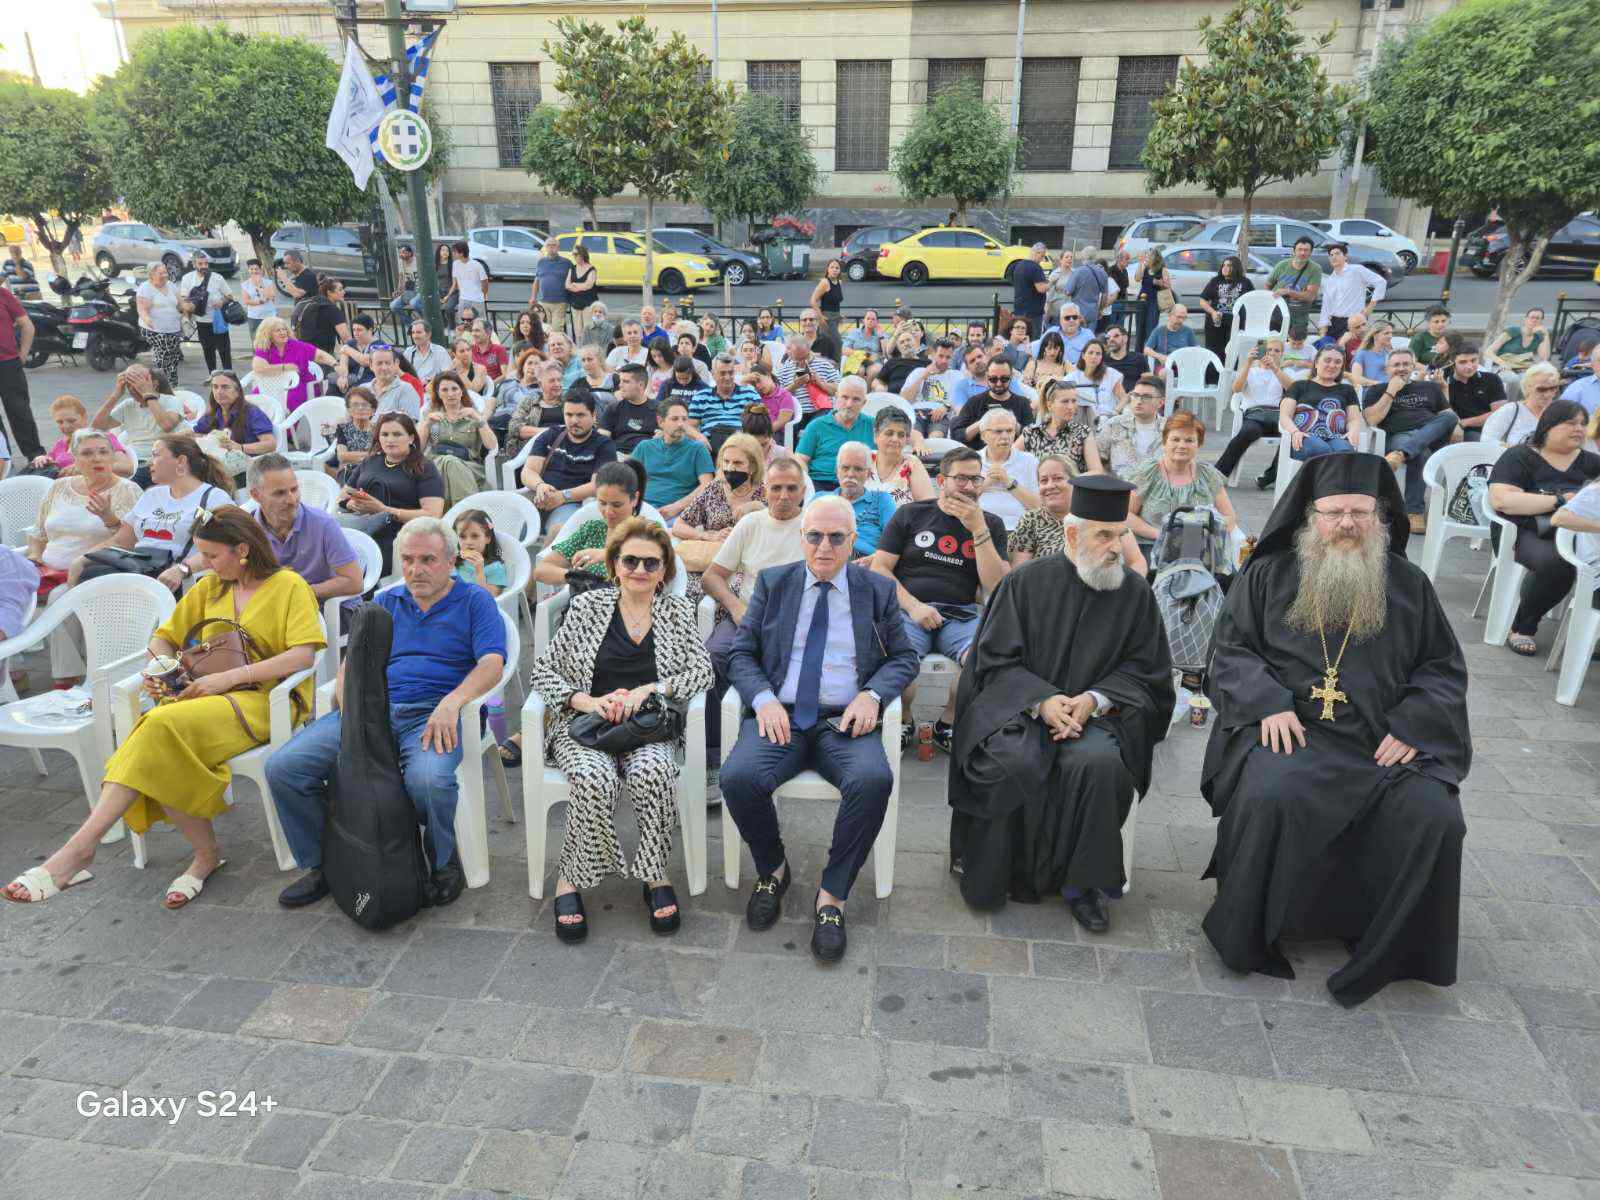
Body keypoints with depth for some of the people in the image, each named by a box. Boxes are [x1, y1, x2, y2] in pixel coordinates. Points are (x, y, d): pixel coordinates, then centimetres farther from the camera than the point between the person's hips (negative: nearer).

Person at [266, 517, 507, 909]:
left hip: (433, 715, -5)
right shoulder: (386, 602, 24)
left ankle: (445, 862, -5)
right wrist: (348, 705, -5)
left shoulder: (475, 601, 9)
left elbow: (492, 664, -5)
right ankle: (322, 863, 8)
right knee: (283, 767, -13)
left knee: (428, 780, -37)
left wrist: (452, 701, -23)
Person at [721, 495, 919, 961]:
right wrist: (763, 698, -11)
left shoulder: (879, 590, 12)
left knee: (873, 780, -32)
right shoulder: (772, 583, 12)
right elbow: (740, 653, 9)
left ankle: (833, 894, -11)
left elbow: (904, 657, 12)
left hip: (845, 721, 0)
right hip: (780, 716, 1)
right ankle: (773, 869, 3)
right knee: (739, 778, -28)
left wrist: (872, 694, -9)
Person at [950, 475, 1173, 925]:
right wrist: (1040, 700, -18)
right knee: (1013, 762, -32)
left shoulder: (1135, 592, 4)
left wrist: (1094, 698, -13)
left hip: (1095, 713, 1)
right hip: (1018, 704, -1)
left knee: (1100, 762, -31)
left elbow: (1144, 670, 6)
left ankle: (1081, 883, -10)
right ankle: (1008, 873, -6)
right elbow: (996, 660, -2)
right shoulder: (1027, 581, -1)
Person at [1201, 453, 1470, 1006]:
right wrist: (1269, 702, -13)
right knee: (1270, 797, -33)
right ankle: (1246, 934, -11)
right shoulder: (1269, 575, 7)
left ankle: (1387, 950, -1)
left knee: (1433, 818, -25)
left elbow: (1444, 668, 14)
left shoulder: (1409, 585, 12)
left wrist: (1413, 724, -5)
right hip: (1290, 728, -2)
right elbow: (1230, 650, 5)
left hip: (1385, 740, 3)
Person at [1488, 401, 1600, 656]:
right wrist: (1561, 500, -11)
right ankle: (1521, 629, -15)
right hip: (1526, 533, -4)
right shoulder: (1520, 457, 8)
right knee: (1556, 563, -38)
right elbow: (1500, 500, -10)